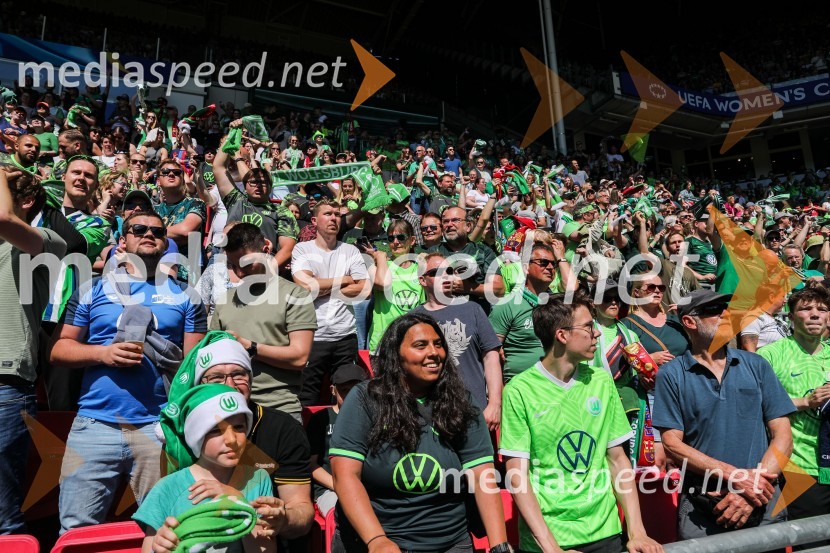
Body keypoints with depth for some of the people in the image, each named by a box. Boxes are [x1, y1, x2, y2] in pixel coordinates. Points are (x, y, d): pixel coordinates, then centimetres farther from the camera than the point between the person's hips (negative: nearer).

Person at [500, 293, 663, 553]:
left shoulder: (602, 381, 0)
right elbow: (517, 474, -12)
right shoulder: (519, 391, -13)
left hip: (605, 531, 4)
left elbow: (617, 459, 3)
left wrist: (636, 532, -4)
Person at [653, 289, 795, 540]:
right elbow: (672, 444, -7)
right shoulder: (671, 375, -3)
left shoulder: (757, 366, 4)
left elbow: (782, 436, 1)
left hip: (764, 503, 2)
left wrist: (752, 486, -13)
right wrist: (735, 475, -17)